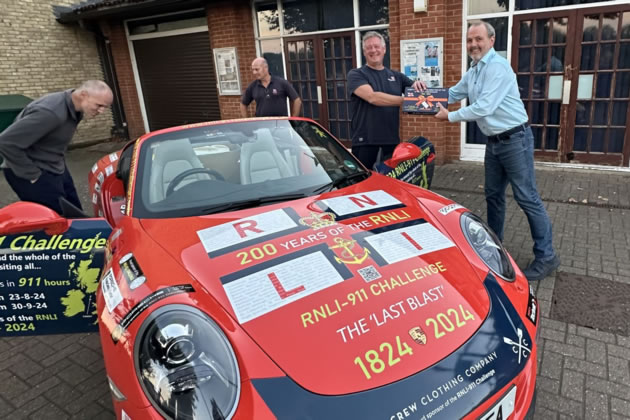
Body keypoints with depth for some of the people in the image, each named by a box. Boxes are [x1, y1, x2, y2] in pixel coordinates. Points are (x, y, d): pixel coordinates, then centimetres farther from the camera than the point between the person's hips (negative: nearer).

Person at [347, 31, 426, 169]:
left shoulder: (396, 76, 14)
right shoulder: (356, 75, 0)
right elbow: (372, 97, -16)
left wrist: (418, 85, -9)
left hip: (392, 139, 4)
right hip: (365, 141, -4)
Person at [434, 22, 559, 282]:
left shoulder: (498, 67, -17)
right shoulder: (472, 72, 13)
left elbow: (485, 106, -24)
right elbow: (452, 94, 22)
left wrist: (450, 117, -16)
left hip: (515, 139, -9)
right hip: (494, 142, 9)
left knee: (527, 198, -6)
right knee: (493, 196, 14)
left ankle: (546, 256, 4)